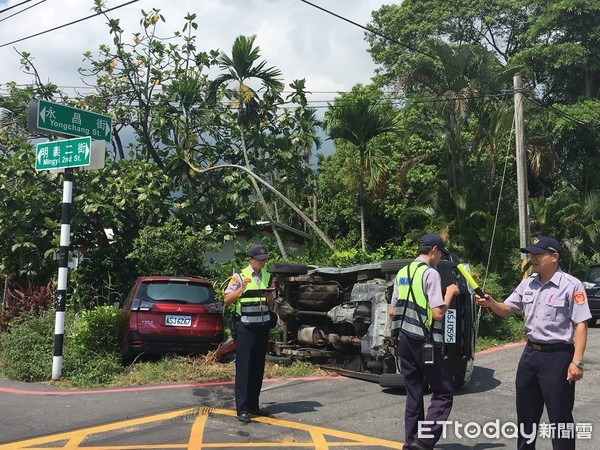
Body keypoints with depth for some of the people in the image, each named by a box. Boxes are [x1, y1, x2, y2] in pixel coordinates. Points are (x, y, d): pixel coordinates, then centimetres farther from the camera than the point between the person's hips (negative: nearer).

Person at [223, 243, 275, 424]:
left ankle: (253, 405, 20)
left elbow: (270, 305, 14)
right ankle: (242, 409, -3)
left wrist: (269, 297, -8)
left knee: (258, 368, 11)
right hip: (246, 327, -5)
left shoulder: (268, 277, 11)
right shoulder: (240, 277, -4)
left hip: (263, 326, 6)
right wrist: (242, 288, -21)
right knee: (244, 367, -6)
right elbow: (227, 299, -9)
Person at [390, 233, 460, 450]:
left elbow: (392, 310, 15)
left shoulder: (402, 273, 11)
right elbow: (438, 313, -16)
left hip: (404, 340, 7)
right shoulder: (431, 274, -11)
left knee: (414, 394, 13)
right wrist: (450, 293, -2)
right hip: (424, 341, -7)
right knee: (443, 393, 2)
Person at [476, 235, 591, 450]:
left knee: (560, 416, 1)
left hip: (557, 356, -7)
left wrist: (577, 362, -18)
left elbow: (581, 325, -13)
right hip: (530, 353, 7)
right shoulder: (528, 283, 8)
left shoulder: (571, 285, -11)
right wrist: (491, 303, -7)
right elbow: (506, 310, 15)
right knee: (526, 413, 18)